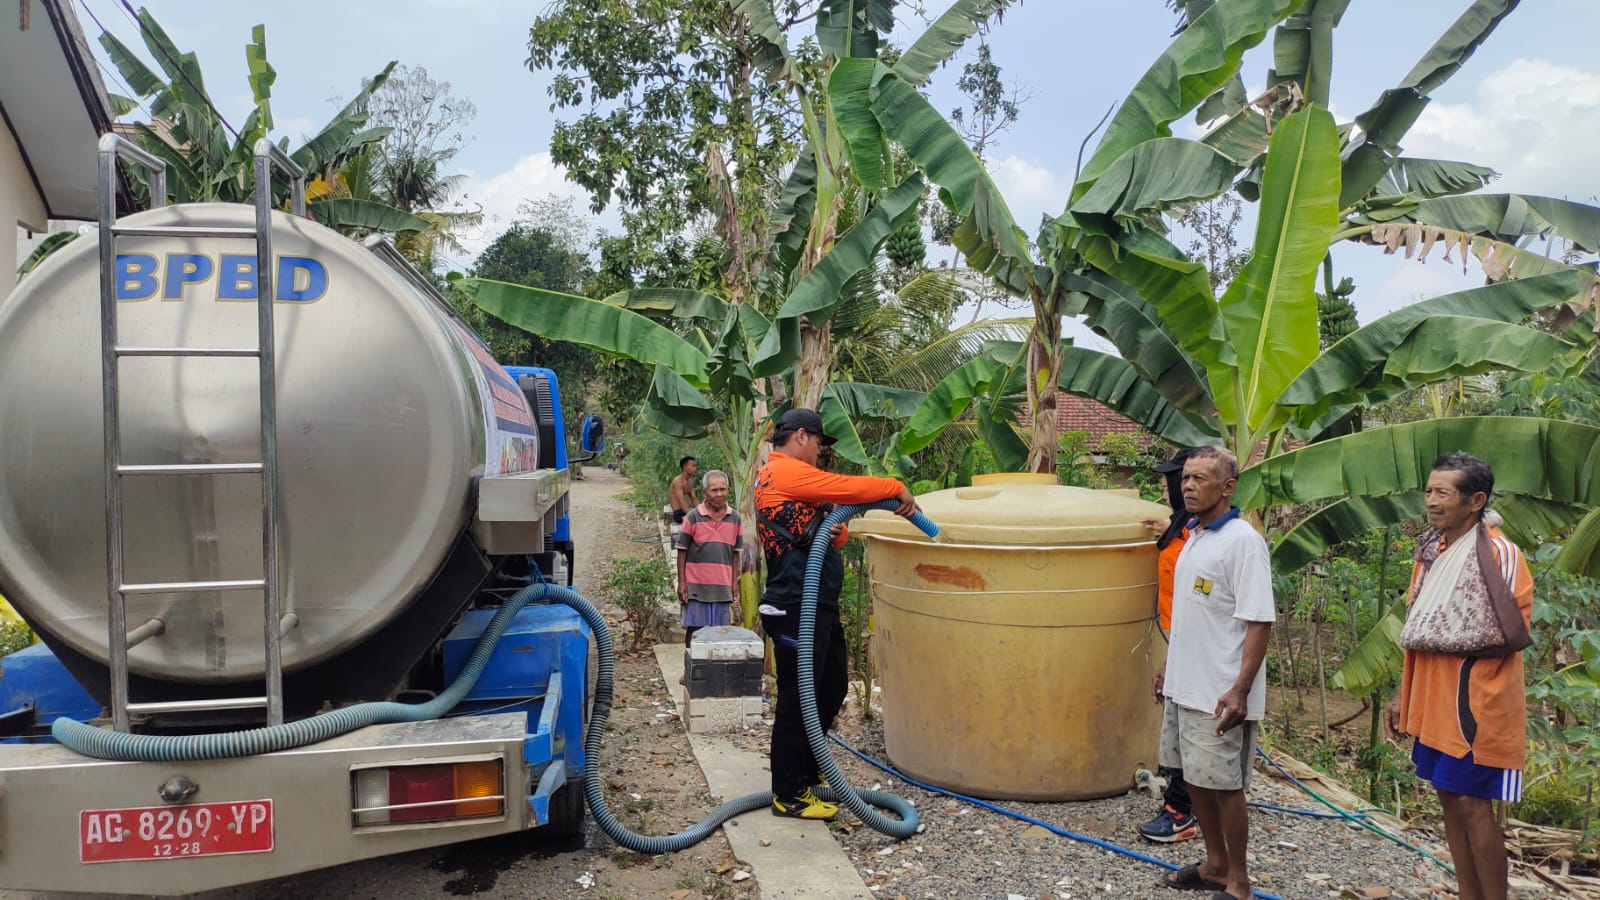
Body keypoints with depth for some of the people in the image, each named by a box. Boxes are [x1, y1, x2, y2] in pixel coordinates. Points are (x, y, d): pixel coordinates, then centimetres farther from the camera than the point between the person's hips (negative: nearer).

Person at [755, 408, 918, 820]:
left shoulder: (789, 477, 22)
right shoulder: (784, 471, -11)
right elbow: (846, 487, -16)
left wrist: (835, 532, -3)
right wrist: (897, 488, -3)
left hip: (817, 604, 11)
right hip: (796, 607, -11)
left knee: (832, 689, 19)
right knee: (797, 698, -3)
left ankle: (805, 771, 33)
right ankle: (789, 796, 7)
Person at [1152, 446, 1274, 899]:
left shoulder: (1242, 540, -16)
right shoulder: (1194, 536, 10)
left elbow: (1258, 622, -19)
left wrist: (1240, 689, -23)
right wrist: (1169, 666, 21)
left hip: (1219, 693, -8)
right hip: (1184, 686, 8)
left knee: (1225, 785, 3)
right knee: (1195, 778, 17)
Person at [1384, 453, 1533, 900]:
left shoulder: (1499, 553, -16)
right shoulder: (1431, 550, 9)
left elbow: (1515, 636, -25)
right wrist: (1402, 695, 16)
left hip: (1473, 704, -8)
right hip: (1433, 704, 8)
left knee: (1471, 803, -1)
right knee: (1450, 799, 14)